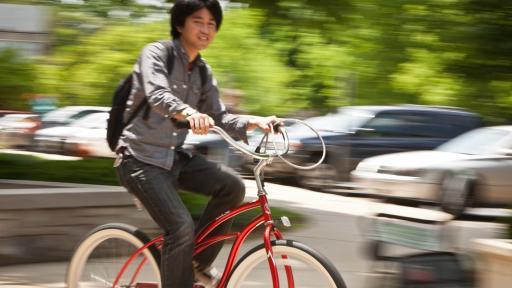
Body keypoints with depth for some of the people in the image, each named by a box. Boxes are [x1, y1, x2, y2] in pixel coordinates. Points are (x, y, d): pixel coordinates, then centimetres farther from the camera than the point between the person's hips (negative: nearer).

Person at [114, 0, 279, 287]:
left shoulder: (203, 73, 11)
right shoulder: (156, 54, -10)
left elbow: (220, 118, 5)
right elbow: (157, 95, -29)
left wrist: (255, 121, -15)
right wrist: (189, 113, -50)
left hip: (174, 156, 7)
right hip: (141, 158, -7)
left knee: (232, 185, -14)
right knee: (182, 226, -22)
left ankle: (198, 264, 1)